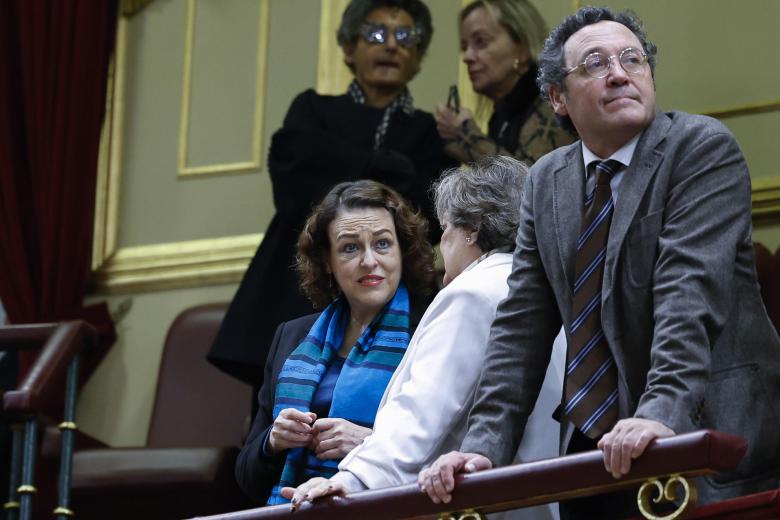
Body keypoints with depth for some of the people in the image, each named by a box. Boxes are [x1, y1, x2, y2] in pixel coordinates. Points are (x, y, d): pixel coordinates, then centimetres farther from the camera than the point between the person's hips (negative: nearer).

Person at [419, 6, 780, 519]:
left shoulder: (703, 148, -6)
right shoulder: (546, 182, 11)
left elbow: (691, 290, -20)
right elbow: (522, 326, 8)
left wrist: (661, 414, -33)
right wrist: (484, 447, -4)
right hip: (591, 458, 5)